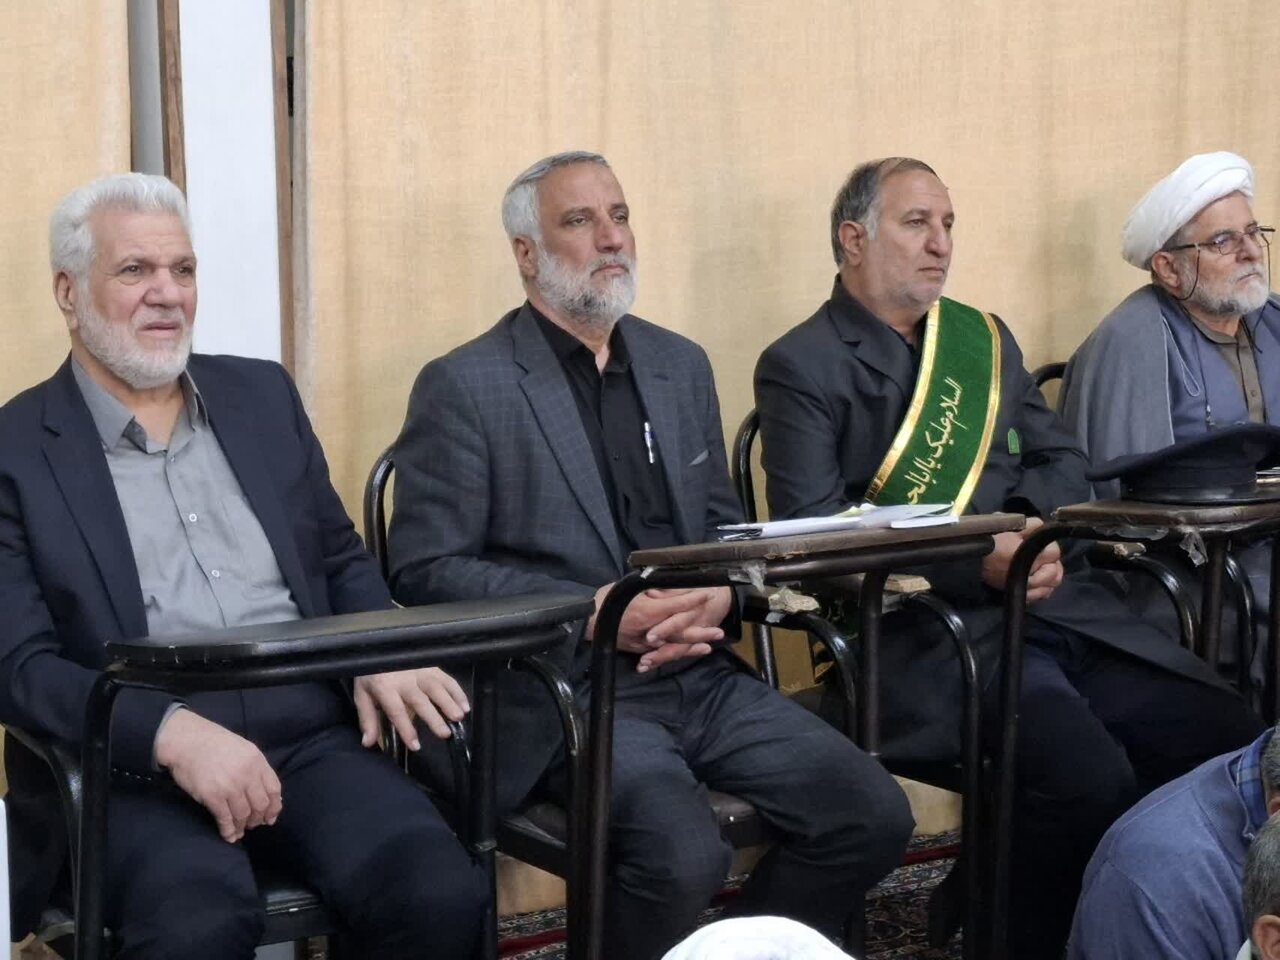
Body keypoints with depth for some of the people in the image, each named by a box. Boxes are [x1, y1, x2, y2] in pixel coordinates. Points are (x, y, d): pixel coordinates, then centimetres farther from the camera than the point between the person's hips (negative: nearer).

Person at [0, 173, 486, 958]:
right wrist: (172, 731, -23)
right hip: (133, 765, -4)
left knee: (445, 894, -24)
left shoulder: (263, 394, 16)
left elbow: (342, 559, 21)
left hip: (311, 736, 4)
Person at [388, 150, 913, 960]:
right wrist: (593, 613, -16)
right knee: (685, 854, -31)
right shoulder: (464, 387, -5)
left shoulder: (682, 365, 14)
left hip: (701, 676, 6)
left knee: (873, 816, -10)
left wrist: (721, 597, -5)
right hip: (566, 690, -6)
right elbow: (426, 571, -9)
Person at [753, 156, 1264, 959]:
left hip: (1057, 606, 6)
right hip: (930, 631, -6)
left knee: (1230, 740, -13)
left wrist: (1034, 524, -6)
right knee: (1089, 775, -29)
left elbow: (1064, 462, 18)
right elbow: (812, 531, -10)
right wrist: (979, 563, -19)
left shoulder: (987, 340, 22)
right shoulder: (801, 368, 1)